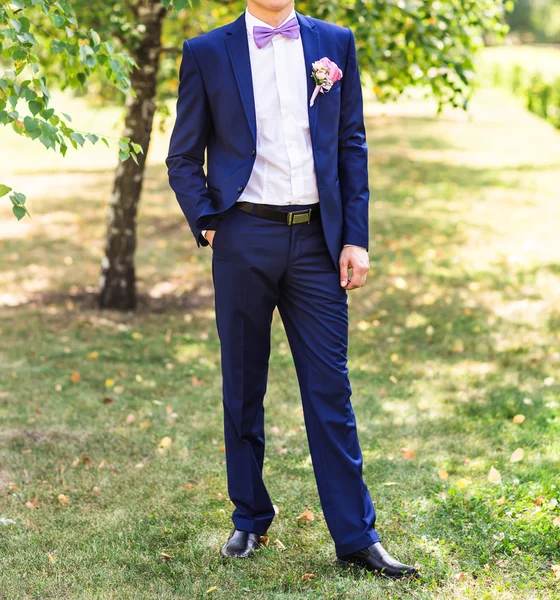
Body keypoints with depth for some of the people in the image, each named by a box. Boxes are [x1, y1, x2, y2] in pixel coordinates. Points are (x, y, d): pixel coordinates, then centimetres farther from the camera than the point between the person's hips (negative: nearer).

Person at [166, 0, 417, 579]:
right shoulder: (207, 53, 3)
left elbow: (352, 147, 8)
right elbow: (182, 158, 7)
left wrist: (355, 238, 2)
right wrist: (208, 224, -5)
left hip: (316, 240, 1)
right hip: (243, 238, -1)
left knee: (330, 390, 2)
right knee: (243, 389, 10)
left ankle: (356, 536, 8)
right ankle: (249, 519, 25)